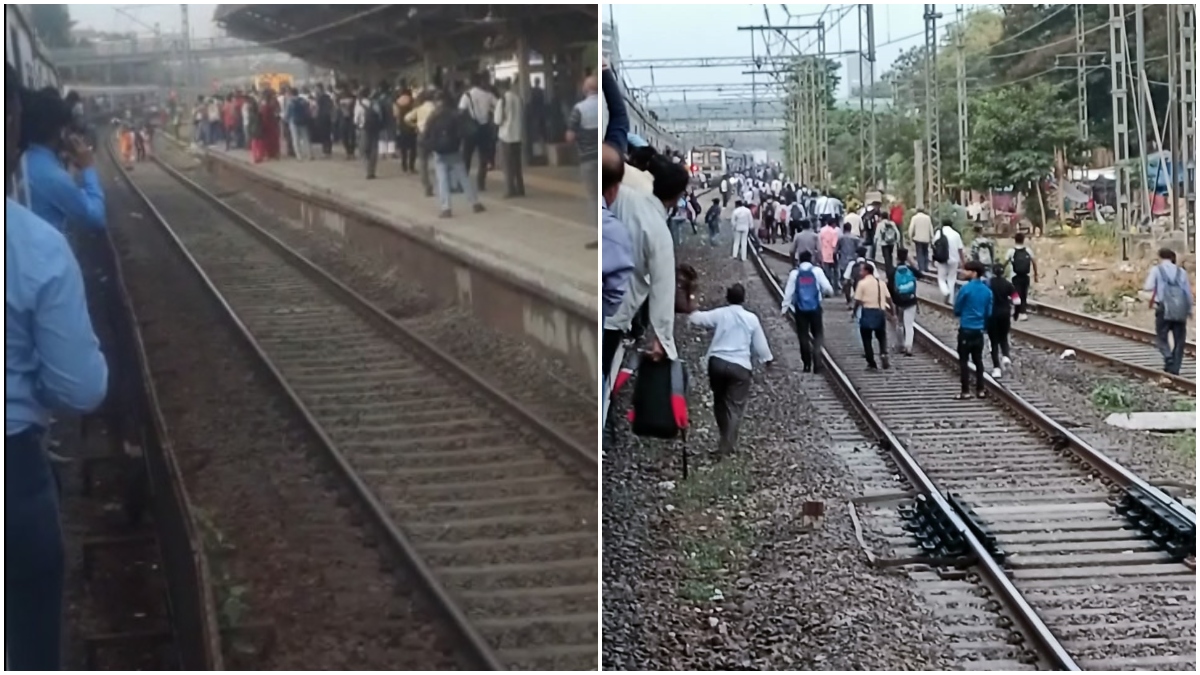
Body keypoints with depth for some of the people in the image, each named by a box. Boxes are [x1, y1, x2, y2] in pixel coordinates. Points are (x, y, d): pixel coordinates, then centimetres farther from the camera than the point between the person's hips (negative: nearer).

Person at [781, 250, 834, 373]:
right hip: (815, 307, -1)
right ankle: (816, 353, -18)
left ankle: (807, 365, 10)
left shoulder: (794, 273, 0)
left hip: (800, 309, 1)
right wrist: (827, 293, 19)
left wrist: (785, 307, 2)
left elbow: (789, 291, -2)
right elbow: (827, 288, -3)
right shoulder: (817, 271, -2)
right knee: (818, 334, 8)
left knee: (803, 335, 8)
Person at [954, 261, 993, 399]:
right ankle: (980, 390, 12)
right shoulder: (987, 291, 3)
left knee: (963, 360, 1)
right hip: (979, 330, 5)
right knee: (978, 360, 12)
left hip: (966, 329, -5)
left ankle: (966, 391, -1)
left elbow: (957, 310, -4)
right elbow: (989, 312, 9)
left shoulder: (965, 289, -14)